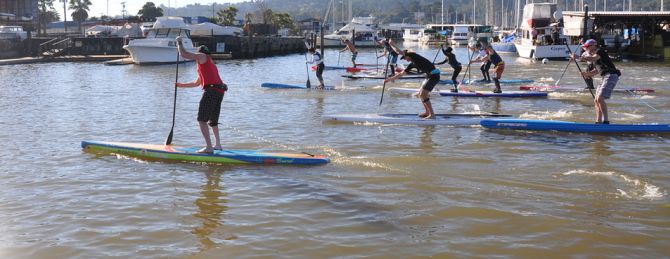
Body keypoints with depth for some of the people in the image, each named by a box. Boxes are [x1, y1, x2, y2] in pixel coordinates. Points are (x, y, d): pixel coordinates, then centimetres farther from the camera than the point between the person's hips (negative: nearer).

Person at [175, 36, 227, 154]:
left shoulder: (202, 56, 7)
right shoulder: (210, 64, 33)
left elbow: (183, 54, 0)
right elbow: (197, 83, 39)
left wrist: (179, 42, 17)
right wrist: (181, 85, 44)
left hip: (211, 90, -9)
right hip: (220, 91, 9)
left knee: (202, 119, -9)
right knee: (213, 120, 23)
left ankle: (209, 147, -17)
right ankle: (217, 144, 26)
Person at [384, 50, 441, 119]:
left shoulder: (415, 56, -12)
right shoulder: (412, 64, 14)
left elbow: (399, 51, -20)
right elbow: (401, 73, 23)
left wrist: (391, 45, -8)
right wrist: (389, 79, 26)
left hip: (434, 76, -10)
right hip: (429, 76, 10)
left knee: (422, 95, -11)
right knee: (419, 94, 16)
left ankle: (432, 114, -8)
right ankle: (427, 112, 26)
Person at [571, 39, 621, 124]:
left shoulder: (600, 51, -6)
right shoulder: (595, 55, 22)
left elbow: (592, 59, -28)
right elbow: (597, 71, 24)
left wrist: (578, 57, -29)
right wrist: (587, 73, 8)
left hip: (611, 76, -10)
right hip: (606, 77, 10)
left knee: (600, 98, -21)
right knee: (596, 100, 9)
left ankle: (606, 121, -19)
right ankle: (598, 122, 13)